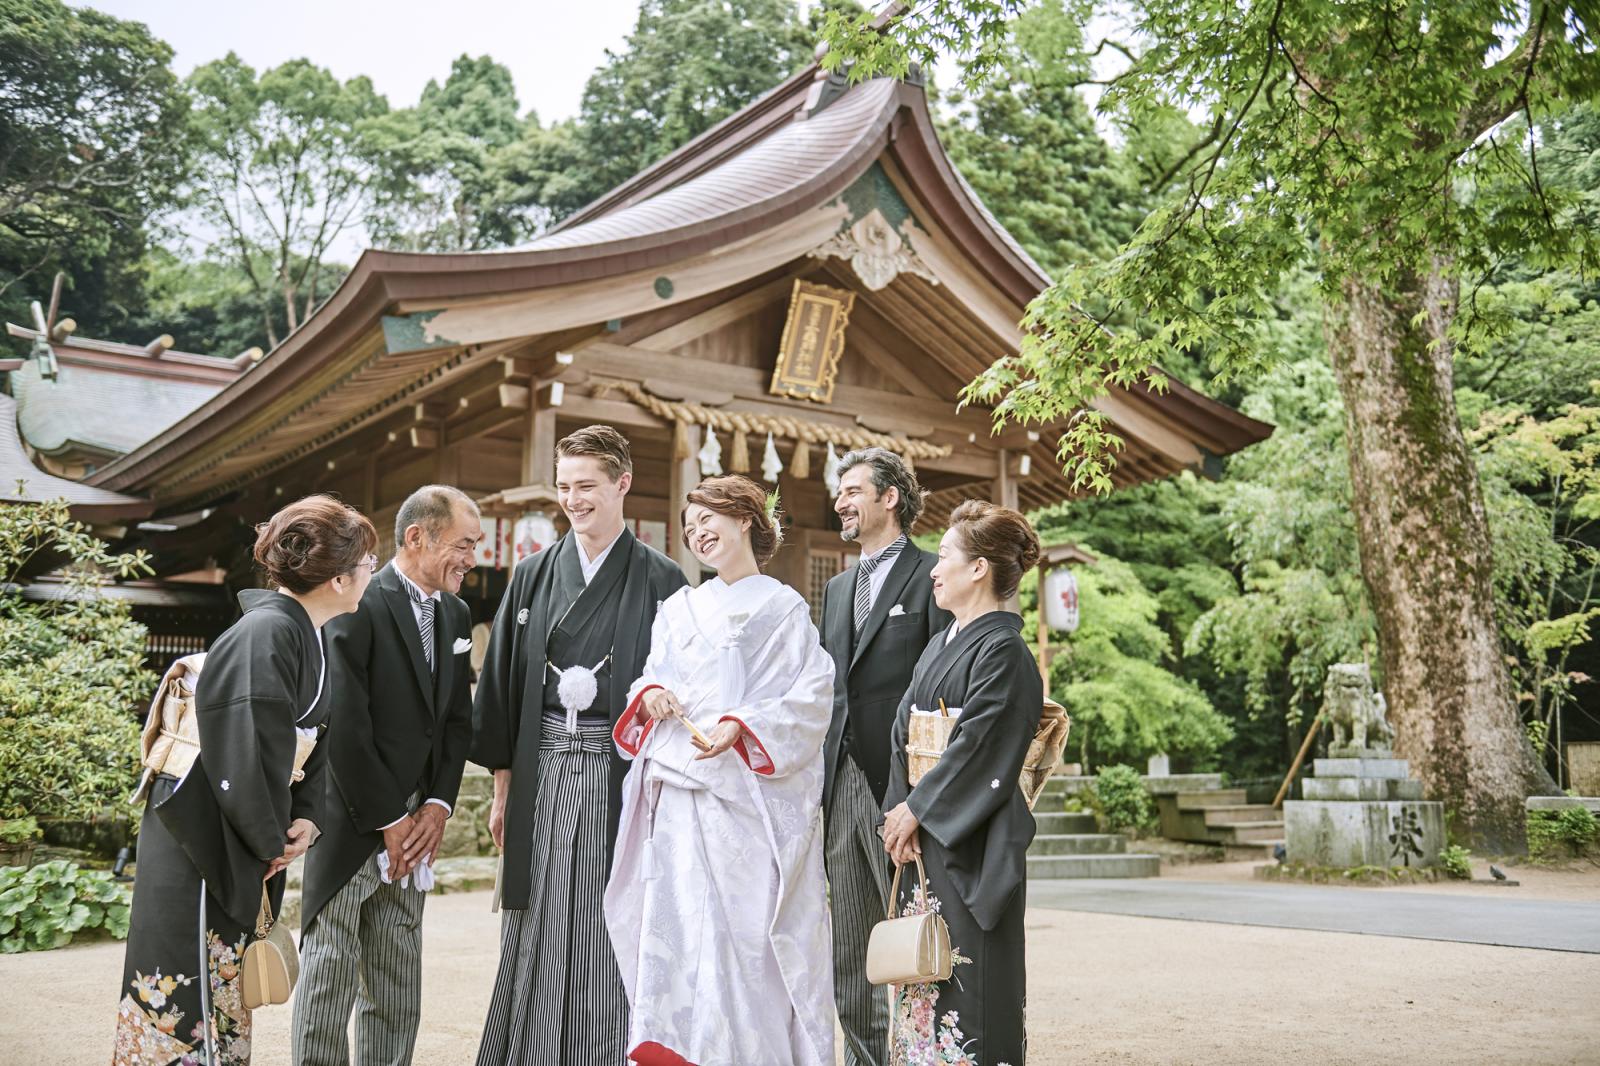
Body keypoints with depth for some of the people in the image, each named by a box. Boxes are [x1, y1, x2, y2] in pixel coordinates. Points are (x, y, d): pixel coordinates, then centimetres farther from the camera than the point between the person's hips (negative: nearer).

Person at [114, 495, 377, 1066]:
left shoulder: (308, 635, 8)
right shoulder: (265, 634, -23)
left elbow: (315, 736, 15)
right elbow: (243, 748, -27)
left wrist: (306, 817, 0)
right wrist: (271, 843, -14)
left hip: (243, 848, 10)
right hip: (198, 843, -10)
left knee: (227, 996, 17)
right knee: (186, 1000, -2)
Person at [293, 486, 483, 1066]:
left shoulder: (455, 614, 10)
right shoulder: (360, 606, -14)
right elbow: (345, 727, -18)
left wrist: (437, 805, -1)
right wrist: (388, 820, -13)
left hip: (413, 825, 7)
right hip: (351, 823, -7)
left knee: (397, 990, 12)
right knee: (330, 976, 2)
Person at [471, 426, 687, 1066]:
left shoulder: (660, 581, -1)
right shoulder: (533, 576, 9)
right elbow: (502, 683, 10)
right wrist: (503, 787, 7)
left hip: (621, 774, -3)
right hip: (543, 777, 3)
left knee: (609, 936, 2)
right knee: (539, 936, 7)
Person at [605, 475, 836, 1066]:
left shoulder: (783, 607, 5)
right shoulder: (679, 608, 20)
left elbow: (811, 695, -4)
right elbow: (653, 679, 20)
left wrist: (740, 726, -17)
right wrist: (649, 693, -4)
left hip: (750, 790, -4)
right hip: (679, 790, 4)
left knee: (746, 926, -8)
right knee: (678, 921, -2)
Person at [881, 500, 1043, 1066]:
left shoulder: (1003, 650, -11)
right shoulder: (939, 645, 15)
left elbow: (979, 747, -17)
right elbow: (904, 733, 11)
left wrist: (915, 809, -12)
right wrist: (901, 809, -1)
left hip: (970, 845, -8)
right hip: (921, 836, 8)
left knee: (969, 976, -3)